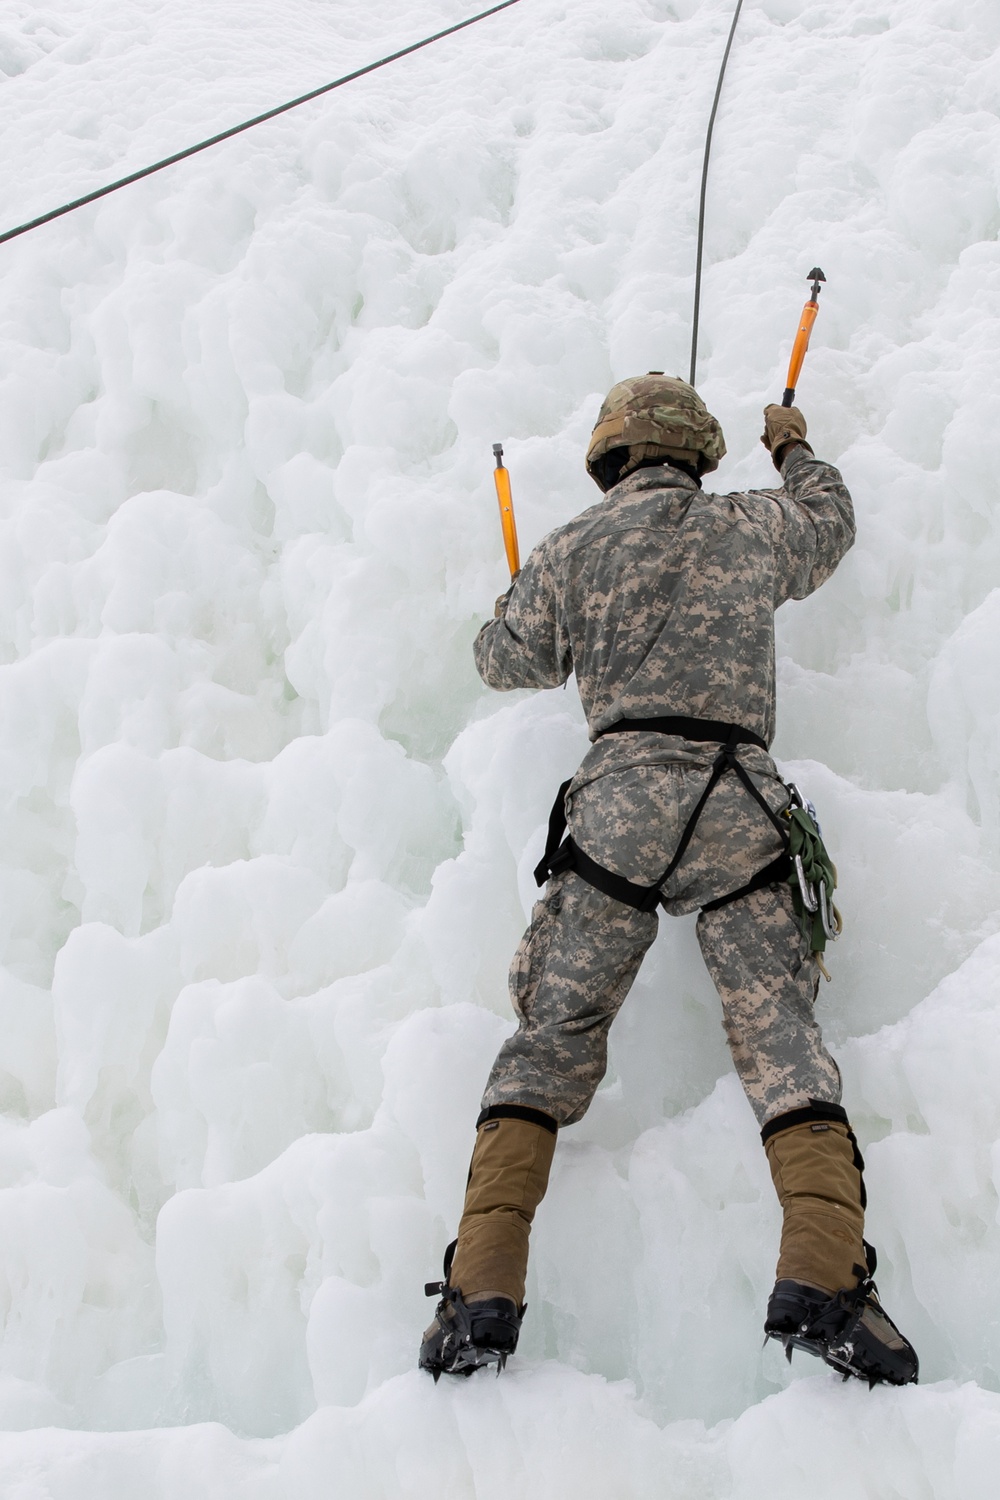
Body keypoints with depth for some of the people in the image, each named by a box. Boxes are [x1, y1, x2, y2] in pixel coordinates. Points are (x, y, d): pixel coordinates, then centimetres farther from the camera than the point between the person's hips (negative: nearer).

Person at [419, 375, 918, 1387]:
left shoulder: (573, 550, 13)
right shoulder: (754, 528, 16)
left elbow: (505, 660, 25)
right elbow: (829, 525, 39)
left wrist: (546, 620, 47)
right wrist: (794, 450, 58)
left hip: (618, 805, 0)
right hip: (741, 806, 1)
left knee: (552, 1036, 2)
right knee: (779, 1034, -3)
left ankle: (483, 1293, -7)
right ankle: (822, 1281, -20)